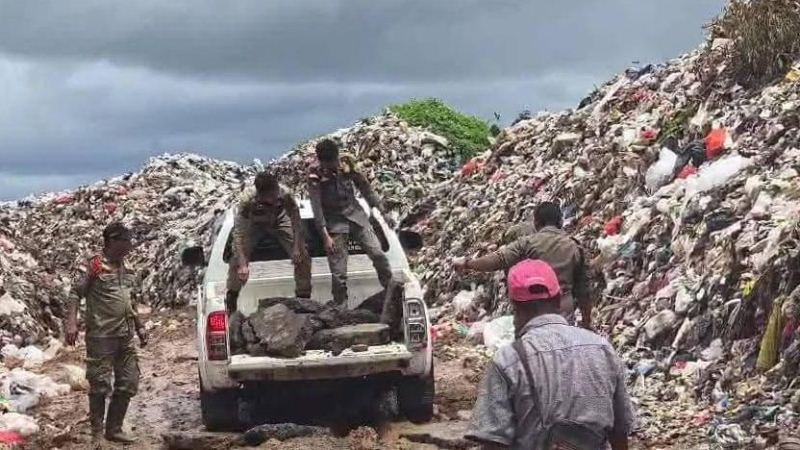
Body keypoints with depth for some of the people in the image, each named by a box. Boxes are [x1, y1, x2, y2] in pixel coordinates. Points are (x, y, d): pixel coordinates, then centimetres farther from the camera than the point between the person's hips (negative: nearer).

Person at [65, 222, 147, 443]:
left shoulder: (123, 267, 14)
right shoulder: (97, 265, -8)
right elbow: (76, 294, -10)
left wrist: (139, 326, 22)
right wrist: (71, 323, -21)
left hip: (125, 336, 8)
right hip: (102, 336, -8)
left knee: (128, 384, 9)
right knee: (100, 385, -3)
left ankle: (114, 430, 19)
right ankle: (97, 432, 7)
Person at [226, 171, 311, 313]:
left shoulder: (285, 194, -38)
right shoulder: (247, 199, -41)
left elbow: (296, 221, -25)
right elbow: (239, 233, -40)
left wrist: (297, 248, -31)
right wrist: (243, 264, -45)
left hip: (280, 222, 1)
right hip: (254, 225, -1)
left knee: (302, 257, -8)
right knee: (237, 260, -16)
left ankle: (304, 298, 11)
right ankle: (231, 299, 7)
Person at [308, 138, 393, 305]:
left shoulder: (347, 168, -3)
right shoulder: (315, 177, -12)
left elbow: (366, 189, 7)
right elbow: (317, 208, -14)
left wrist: (382, 212, 7)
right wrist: (326, 237, -19)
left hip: (356, 216, 3)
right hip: (335, 224, -3)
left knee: (378, 254, -9)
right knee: (338, 273, -5)